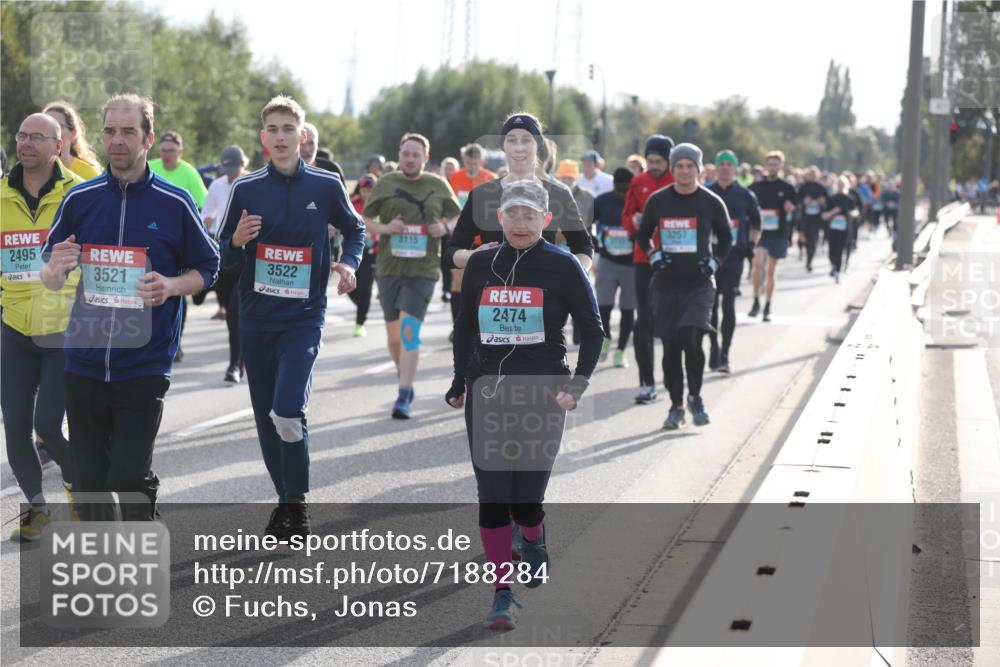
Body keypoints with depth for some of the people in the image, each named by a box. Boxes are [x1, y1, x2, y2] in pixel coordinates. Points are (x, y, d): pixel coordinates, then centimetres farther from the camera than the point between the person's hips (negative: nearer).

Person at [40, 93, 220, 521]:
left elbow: (206, 269, 8)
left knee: (131, 477, -9)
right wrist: (56, 268, -12)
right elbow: (51, 281, 12)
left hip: (144, 366, -3)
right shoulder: (80, 199, 5)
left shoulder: (175, 203, -1)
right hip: (84, 363, 3)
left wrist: (171, 286, -13)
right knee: (89, 479, 8)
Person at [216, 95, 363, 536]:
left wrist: (349, 263, -2)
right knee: (266, 418, 8)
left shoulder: (325, 186, 0)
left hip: (304, 317, -3)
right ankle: (285, 499, 25)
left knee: (288, 412, -19)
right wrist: (238, 240, -14)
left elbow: (354, 229, 17)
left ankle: (297, 502, -2)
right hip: (256, 318, 3)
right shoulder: (246, 189, 3)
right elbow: (223, 258, 8)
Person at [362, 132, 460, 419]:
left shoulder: (438, 186, 6)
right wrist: (384, 228, -11)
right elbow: (365, 220, 9)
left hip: (422, 270, -2)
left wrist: (444, 228, -6)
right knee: (394, 335, 10)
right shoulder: (385, 184, 6)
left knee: (409, 331, -16)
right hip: (389, 268, 2)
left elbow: (456, 218, 16)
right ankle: (407, 382, 36)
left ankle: (403, 398, -18)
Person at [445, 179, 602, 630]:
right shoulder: (480, 264, 7)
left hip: (542, 393, -3)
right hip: (486, 393, 3)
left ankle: (533, 542, 34)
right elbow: (465, 327, 19)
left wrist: (577, 385, -8)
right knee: (492, 498, -4)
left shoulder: (562, 266, -3)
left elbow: (593, 331, 2)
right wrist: (459, 383, 16)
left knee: (526, 500, -3)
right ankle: (502, 595, 3)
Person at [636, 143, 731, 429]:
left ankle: (695, 397, 4)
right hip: (666, 284, 2)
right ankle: (676, 406, 16)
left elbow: (725, 238, 13)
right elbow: (642, 234, 16)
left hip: (699, 283, -2)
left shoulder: (712, 203, 0)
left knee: (692, 340, -17)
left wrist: (714, 261, -1)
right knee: (671, 347, 5)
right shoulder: (657, 201, 3)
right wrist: (653, 255, 0)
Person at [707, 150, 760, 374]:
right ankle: (714, 348, 20)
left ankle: (724, 355, -6)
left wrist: (751, 244, 8)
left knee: (728, 305, -7)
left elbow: (756, 222, 17)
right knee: (711, 305, 6)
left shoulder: (745, 195, 4)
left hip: (734, 257, -1)